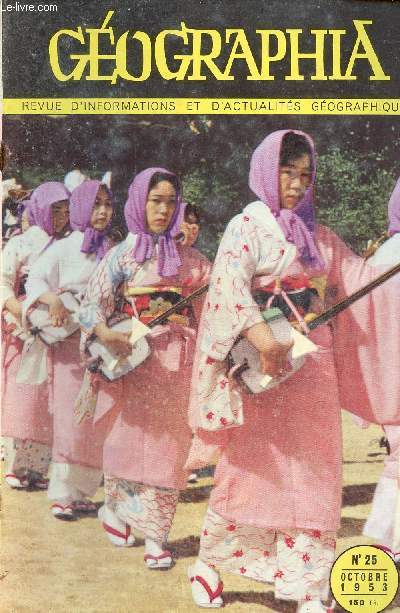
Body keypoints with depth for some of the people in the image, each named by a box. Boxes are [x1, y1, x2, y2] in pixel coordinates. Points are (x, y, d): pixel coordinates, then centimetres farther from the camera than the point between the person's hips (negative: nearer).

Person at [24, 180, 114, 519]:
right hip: (71, 341, -4)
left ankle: (81, 490, 13)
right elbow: (35, 280, -6)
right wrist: (52, 298, -26)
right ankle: (62, 493, 2)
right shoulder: (64, 249, 1)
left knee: (97, 420, 3)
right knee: (71, 418, -5)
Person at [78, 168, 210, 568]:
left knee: (169, 444, 1)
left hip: (179, 362, 3)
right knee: (132, 438, 1)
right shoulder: (123, 254, 2)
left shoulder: (187, 257, 12)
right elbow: (93, 303, -6)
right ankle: (117, 509, 24)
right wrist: (104, 332, -25)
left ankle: (155, 534, 7)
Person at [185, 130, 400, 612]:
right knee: (251, 469, 1)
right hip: (263, 361, -5)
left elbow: (360, 277, 16)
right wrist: (262, 335, -34)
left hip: (313, 365, 6)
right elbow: (231, 283, -20)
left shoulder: (318, 236, 15)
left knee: (311, 473, 4)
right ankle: (207, 564, 21)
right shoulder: (248, 226, -4)